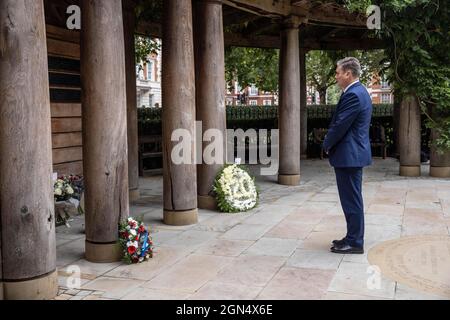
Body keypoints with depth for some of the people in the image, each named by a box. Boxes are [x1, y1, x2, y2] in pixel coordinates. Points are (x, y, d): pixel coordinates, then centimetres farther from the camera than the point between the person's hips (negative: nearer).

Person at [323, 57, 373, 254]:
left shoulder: (353, 95, -18)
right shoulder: (359, 91, 15)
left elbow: (339, 126, -19)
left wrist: (327, 145, -4)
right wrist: (331, 144, 11)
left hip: (348, 155, -11)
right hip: (354, 153, 11)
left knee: (351, 200, -3)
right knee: (352, 199, 16)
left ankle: (354, 242, 6)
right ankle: (353, 238, 26)